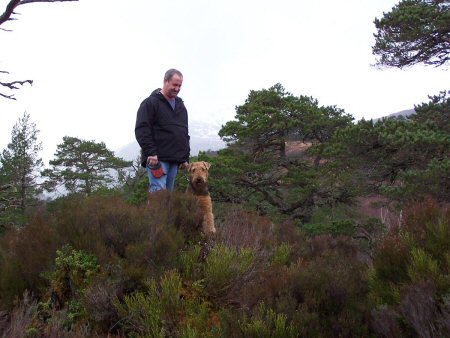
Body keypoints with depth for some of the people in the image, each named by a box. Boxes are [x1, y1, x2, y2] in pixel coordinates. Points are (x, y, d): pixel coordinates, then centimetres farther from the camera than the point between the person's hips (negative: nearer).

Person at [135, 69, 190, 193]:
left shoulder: (181, 106, 20)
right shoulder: (151, 102, -2)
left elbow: (185, 133, 25)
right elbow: (141, 130, -10)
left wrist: (185, 157, 17)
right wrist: (150, 152, -19)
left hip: (175, 160, 7)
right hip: (157, 158, -7)